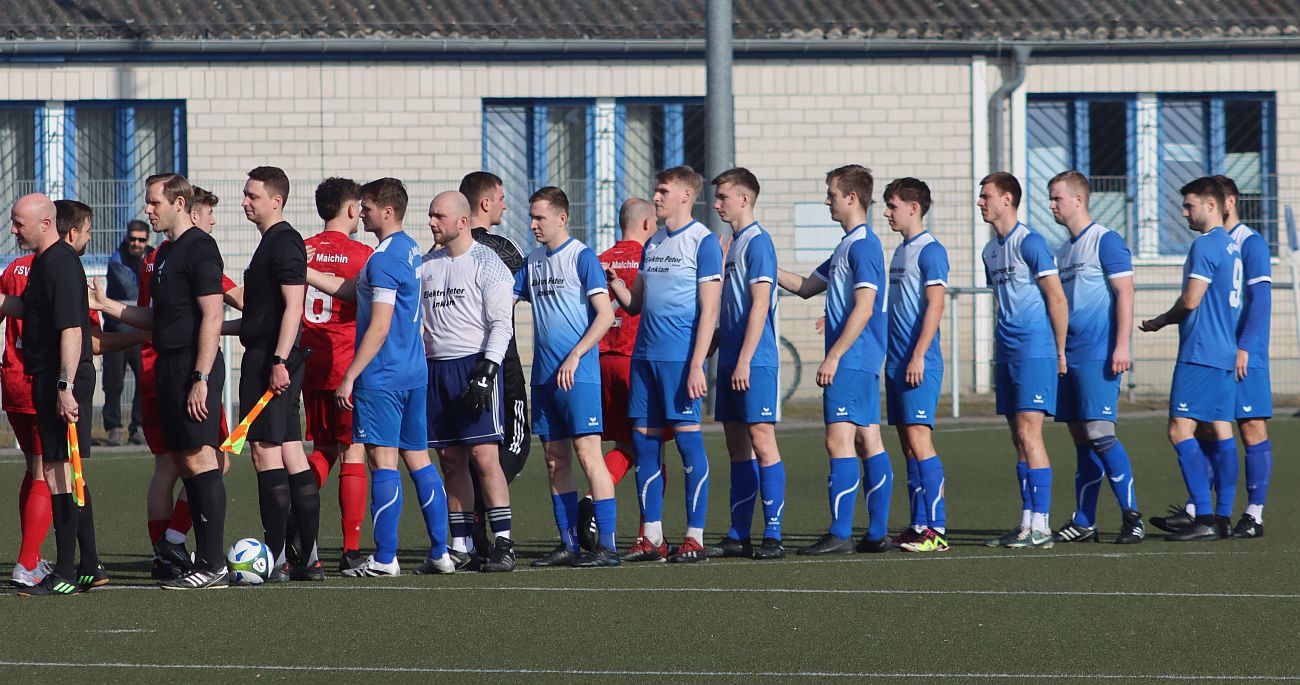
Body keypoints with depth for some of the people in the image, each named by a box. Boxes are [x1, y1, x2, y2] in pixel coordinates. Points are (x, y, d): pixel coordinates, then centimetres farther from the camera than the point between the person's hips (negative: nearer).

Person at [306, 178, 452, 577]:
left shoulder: (383, 259, -15)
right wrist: (303, 273, 20)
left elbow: (379, 327, -19)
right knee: (419, 459, 11)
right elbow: (351, 290, 22)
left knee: (383, 461, -7)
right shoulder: (411, 251, 14)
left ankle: (385, 558, -7)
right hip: (413, 374, 9)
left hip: (381, 378, -9)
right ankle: (440, 554, 11)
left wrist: (349, 377, -15)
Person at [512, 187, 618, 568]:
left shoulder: (582, 257, -6)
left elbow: (606, 314, -11)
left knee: (588, 454, -10)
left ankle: (607, 546, -10)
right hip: (544, 376, 7)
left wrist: (575, 356, -17)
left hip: (577, 375, -7)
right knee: (555, 461, 8)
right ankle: (568, 544, 13)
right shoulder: (533, 262, 14)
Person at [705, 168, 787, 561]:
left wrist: (744, 360, -20)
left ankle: (773, 536, -8)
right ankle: (738, 536, 12)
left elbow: (759, 304, -17)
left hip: (754, 363, -9)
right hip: (732, 362, 9)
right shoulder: (735, 243, 17)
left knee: (761, 440, -9)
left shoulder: (758, 242, -10)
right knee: (737, 444, 9)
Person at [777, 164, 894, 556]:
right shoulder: (849, 245, 19)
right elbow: (806, 287, 28)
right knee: (868, 442, 9)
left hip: (851, 361, -10)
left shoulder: (862, 245, -13)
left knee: (839, 441, -11)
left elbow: (863, 307, -20)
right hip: (863, 362, 10)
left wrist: (834, 356, -21)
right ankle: (877, 534, 10)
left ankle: (840, 534, -14)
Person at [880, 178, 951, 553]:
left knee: (918, 438, -13)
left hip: (919, 364, -9)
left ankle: (936, 528, -14)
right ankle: (919, 524, 11)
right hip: (897, 363, 9)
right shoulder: (900, 251, 18)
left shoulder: (930, 250, -10)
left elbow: (935, 305, -16)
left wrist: (918, 357, -20)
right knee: (907, 444, 9)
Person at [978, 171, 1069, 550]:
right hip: (1007, 354, 9)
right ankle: (1027, 523, 11)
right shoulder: (991, 250, 16)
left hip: (1034, 351, -9)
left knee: (1028, 433, -12)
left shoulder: (1029, 242, -10)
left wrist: (1060, 352, -11)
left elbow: (1057, 299, -11)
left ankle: (1040, 526, -12)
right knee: (1019, 438, 8)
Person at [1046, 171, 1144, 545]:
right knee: (1081, 437, 8)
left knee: (1099, 433, -14)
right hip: (1068, 356, 8)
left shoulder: (1105, 241, -7)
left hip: (1097, 355, -8)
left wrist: (1121, 346, -19)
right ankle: (1083, 522, 10)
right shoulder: (1063, 250, 19)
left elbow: (1124, 293, -12)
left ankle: (1132, 516, -9)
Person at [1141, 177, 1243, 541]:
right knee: (1220, 431, 8)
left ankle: (1204, 518, -17)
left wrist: (1161, 321, 2)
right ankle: (1222, 517, 8)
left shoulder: (1205, 245, -12)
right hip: (1226, 353, 10)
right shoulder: (1231, 246, 17)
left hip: (1200, 354, -10)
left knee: (1180, 430, -11)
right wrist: (1167, 321, 24)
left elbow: (1191, 300, -16)